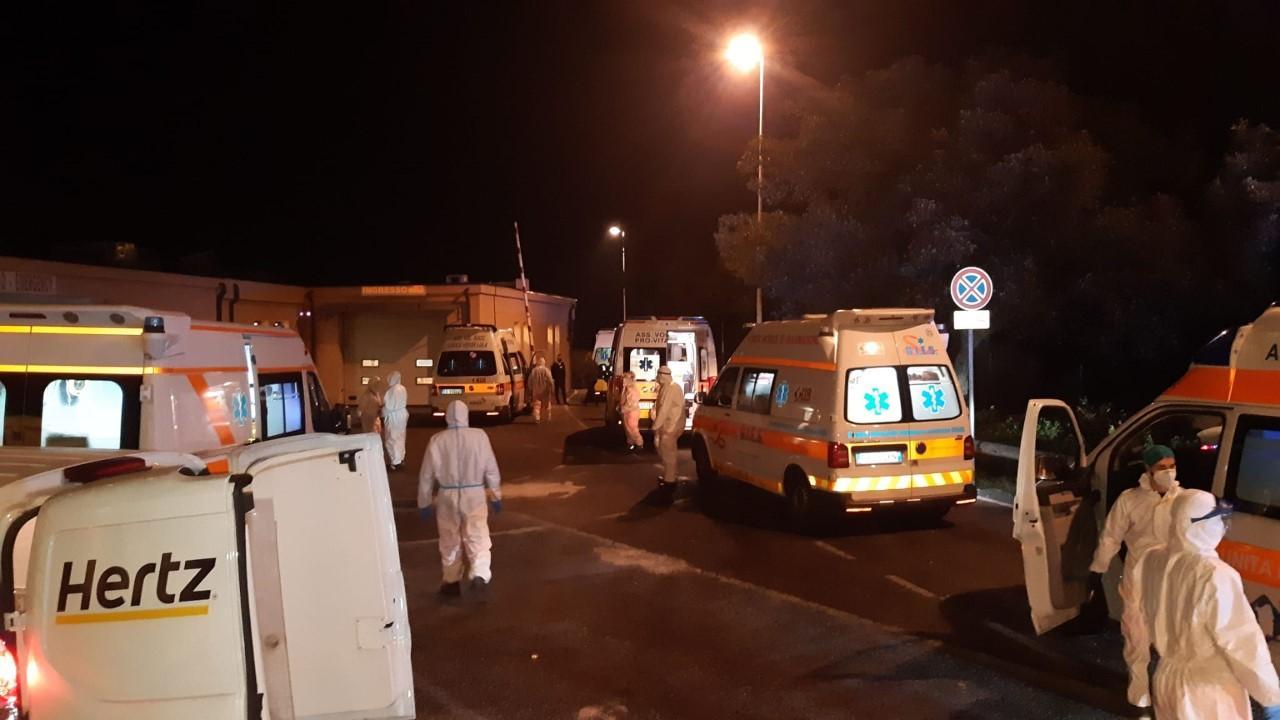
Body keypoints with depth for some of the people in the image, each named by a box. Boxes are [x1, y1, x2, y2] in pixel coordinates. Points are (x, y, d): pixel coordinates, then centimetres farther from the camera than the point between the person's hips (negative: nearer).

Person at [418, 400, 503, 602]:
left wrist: (424, 503, 10)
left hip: (447, 496, 1)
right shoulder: (479, 436, -8)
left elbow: (426, 475, -1)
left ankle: (452, 582, 28)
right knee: (478, 539, 3)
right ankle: (479, 577, -17)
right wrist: (496, 496, 9)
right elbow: (491, 469, -3)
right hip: (474, 495, -1)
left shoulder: (437, 440, -7)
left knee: (450, 542, 16)